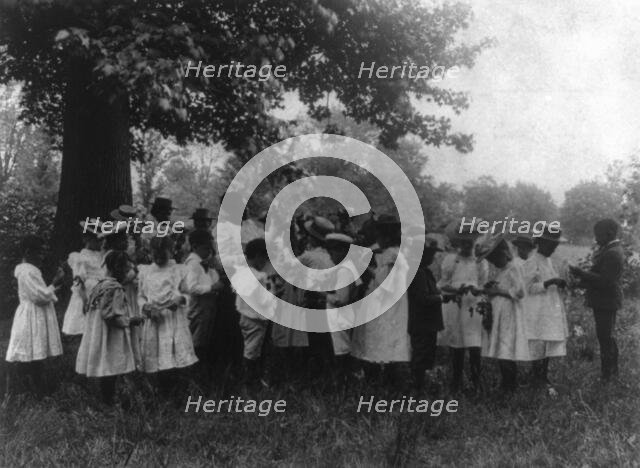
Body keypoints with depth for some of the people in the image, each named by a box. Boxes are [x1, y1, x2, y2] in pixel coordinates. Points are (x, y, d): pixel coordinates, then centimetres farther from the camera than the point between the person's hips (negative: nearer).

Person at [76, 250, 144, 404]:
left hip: (97, 337, 9)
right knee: (110, 374, -2)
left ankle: (106, 403, 20)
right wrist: (130, 321, -8)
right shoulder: (115, 289, -18)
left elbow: (88, 308, 17)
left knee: (105, 375, 14)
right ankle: (109, 402, 3)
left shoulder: (98, 285, 11)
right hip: (110, 340, -9)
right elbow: (111, 316, -22)